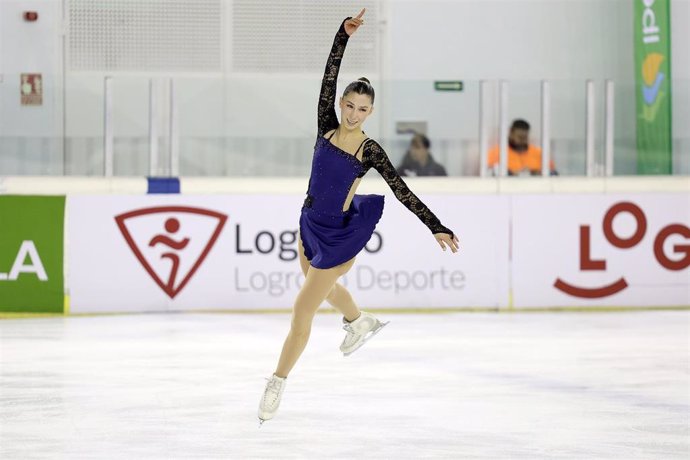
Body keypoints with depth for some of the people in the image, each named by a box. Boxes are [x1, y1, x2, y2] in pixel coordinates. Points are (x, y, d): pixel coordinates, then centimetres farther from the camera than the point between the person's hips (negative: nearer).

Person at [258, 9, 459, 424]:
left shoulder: (371, 152, -14)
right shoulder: (327, 127, -5)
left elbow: (403, 192, -15)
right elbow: (329, 76, -11)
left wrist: (437, 228, -20)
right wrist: (344, 34, -22)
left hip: (339, 235, -6)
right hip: (310, 223, 6)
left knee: (303, 310, -4)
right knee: (320, 284, 33)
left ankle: (278, 383, 8)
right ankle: (361, 322, 61)